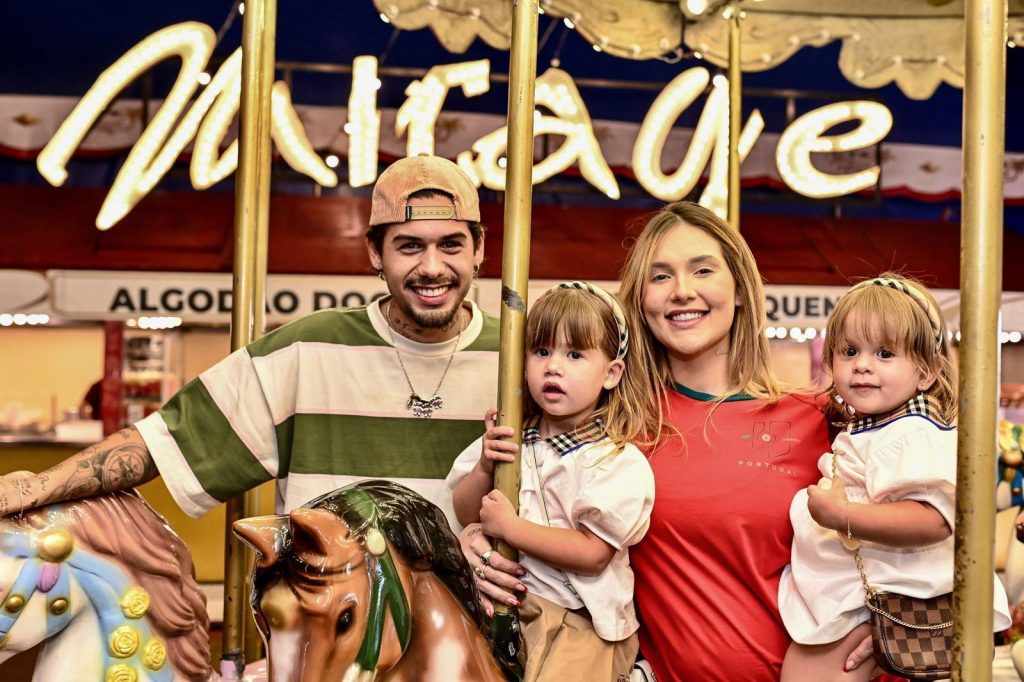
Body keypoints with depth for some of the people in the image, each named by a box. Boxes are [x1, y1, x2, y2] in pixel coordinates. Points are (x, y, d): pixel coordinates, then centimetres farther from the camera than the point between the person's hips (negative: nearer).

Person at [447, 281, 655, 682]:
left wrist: (510, 527, -17)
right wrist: (485, 468, -10)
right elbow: (465, 514, 9)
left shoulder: (618, 461, -11)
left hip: (579, 621, -5)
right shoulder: (509, 438, 5)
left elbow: (594, 552, -18)